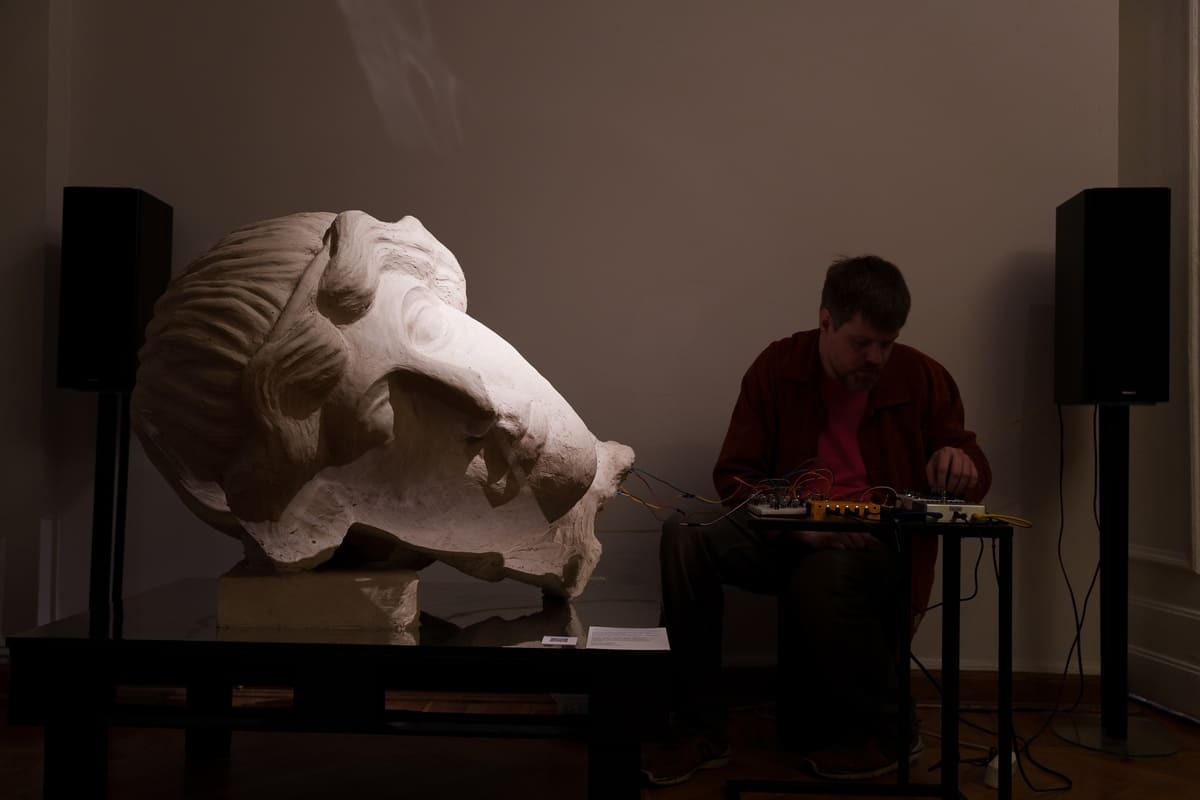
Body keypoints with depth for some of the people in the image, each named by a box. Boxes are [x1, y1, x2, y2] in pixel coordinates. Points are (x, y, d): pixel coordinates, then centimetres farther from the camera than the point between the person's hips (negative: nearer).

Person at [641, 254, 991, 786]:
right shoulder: (777, 368, 1)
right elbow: (734, 474, -1)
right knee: (684, 539, -26)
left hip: (882, 544, -1)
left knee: (823, 576, -38)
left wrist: (961, 461, -15)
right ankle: (699, 729, -13)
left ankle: (886, 729, -6)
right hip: (787, 533, 2)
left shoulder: (923, 378, 1)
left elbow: (975, 477, 12)